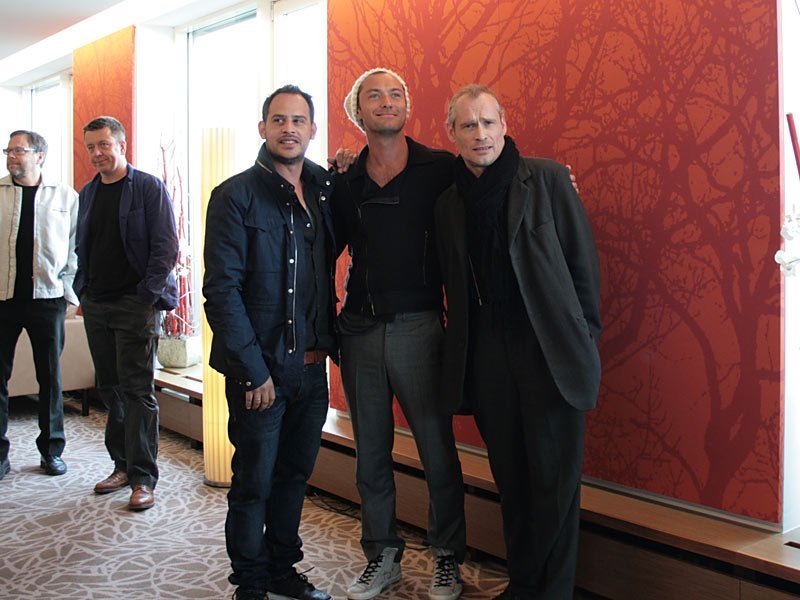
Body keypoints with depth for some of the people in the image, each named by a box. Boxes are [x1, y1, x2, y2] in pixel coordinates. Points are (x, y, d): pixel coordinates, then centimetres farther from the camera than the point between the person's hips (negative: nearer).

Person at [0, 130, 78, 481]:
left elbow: (76, 246, 5)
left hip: (47, 298, -1)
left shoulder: (66, 197, 4)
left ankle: (51, 449, 19)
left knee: (50, 377, 7)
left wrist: (68, 290, -2)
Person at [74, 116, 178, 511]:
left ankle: (143, 478, 1)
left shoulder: (149, 188, -4)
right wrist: (82, 290, 8)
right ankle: (123, 464, 23)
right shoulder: (87, 194, 15)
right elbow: (81, 247, 20)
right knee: (110, 387, 11)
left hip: (136, 305, -6)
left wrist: (148, 294, -15)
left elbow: (166, 246, -9)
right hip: (96, 306, 7)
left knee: (136, 389, -5)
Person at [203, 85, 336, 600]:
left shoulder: (325, 189, 8)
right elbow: (222, 290, -12)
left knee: (295, 475, 16)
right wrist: (254, 370, -15)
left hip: (312, 365, 5)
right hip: (260, 368, -5)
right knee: (254, 481, 6)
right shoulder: (236, 195, -7)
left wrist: (329, 340, 2)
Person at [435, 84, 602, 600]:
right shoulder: (449, 203, 12)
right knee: (510, 478, 11)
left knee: (554, 477, 2)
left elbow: (583, 260, 0)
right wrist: (460, 352, 9)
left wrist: (586, 336, -3)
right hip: (487, 357, 4)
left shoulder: (546, 178, 1)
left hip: (550, 350, -3)